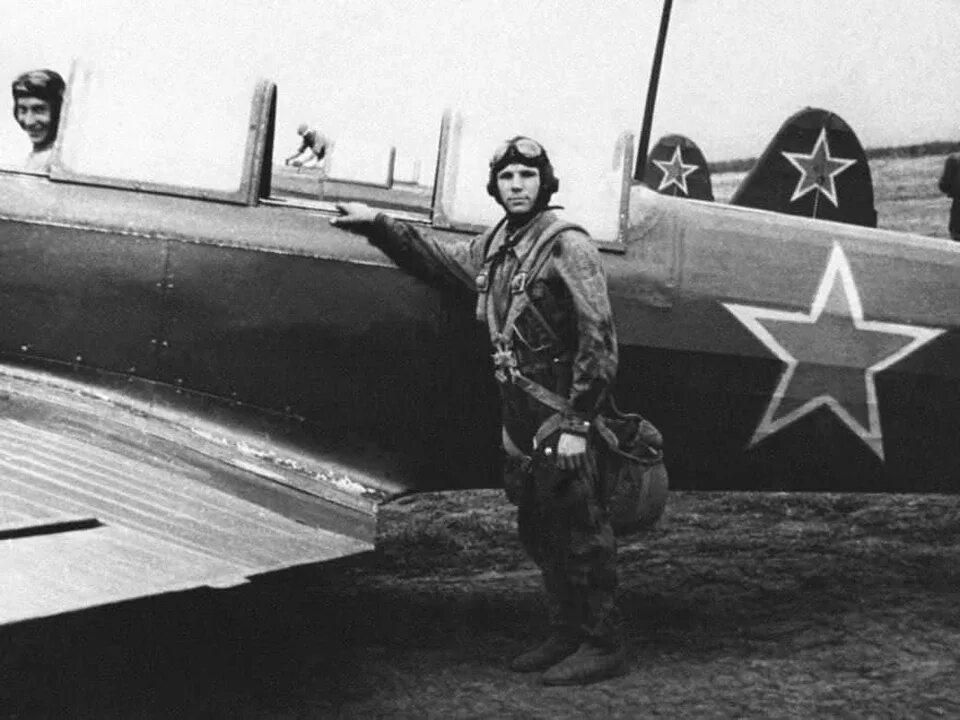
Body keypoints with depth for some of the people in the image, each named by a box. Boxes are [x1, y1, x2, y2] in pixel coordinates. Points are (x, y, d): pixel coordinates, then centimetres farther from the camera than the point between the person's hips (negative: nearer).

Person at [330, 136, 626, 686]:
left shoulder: (567, 245, -12)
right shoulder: (495, 247, 13)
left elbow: (599, 337, -17)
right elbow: (435, 258, 31)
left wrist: (577, 422, -20)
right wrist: (377, 224, 23)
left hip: (562, 414, -9)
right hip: (522, 414, 9)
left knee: (580, 531, -3)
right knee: (539, 531, 14)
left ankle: (604, 645, 6)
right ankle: (568, 635, 25)